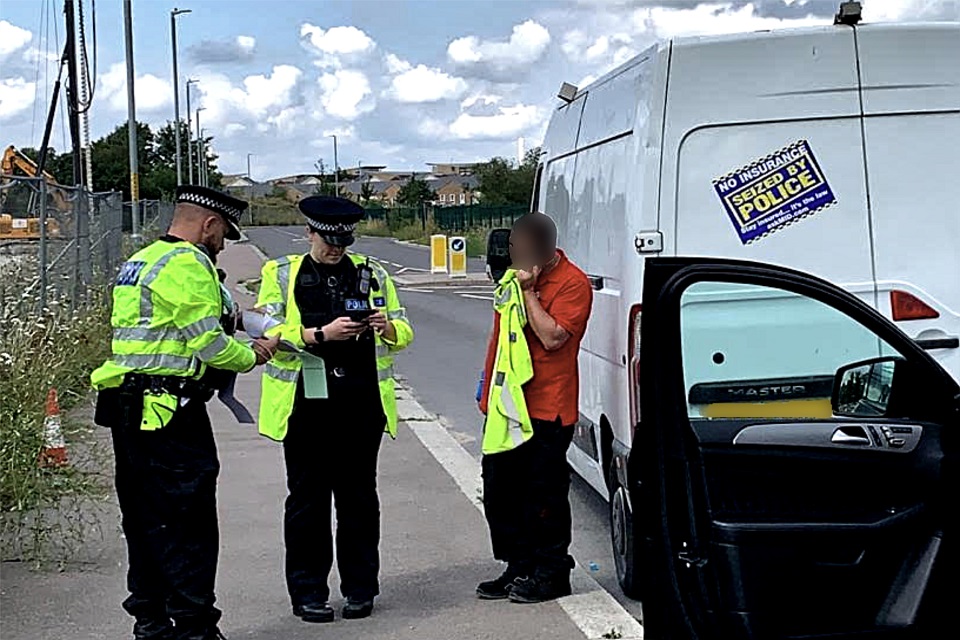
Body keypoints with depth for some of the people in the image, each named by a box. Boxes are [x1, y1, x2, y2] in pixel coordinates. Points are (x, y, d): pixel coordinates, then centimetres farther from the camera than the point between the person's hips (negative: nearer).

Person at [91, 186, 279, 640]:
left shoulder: (138, 262, 20)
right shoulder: (188, 264, -12)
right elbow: (208, 342, -15)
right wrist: (251, 356, 3)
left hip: (126, 408, 10)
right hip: (169, 411, -10)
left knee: (144, 518, 15)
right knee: (188, 522, -4)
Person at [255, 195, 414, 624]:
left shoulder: (372, 275, 13)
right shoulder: (281, 275, 5)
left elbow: (404, 333, 15)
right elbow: (268, 333, -6)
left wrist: (386, 326, -8)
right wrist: (321, 334, -19)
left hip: (361, 405, 2)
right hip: (306, 406, -2)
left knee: (359, 498, 8)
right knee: (307, 500, 4)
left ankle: (360, 588, 18)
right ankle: (307, 593, 13)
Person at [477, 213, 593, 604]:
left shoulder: (573, 283, -12)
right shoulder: (514, 278, 13)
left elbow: (553, 337, -23)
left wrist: (528, 291, -20)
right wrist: (488, 392, 22)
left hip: (547, 411, -8)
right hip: (507, 407, 8)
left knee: (543, 495, -1)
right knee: (500, 494, 12)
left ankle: (551, 574, 11)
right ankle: (518, 568, 24)